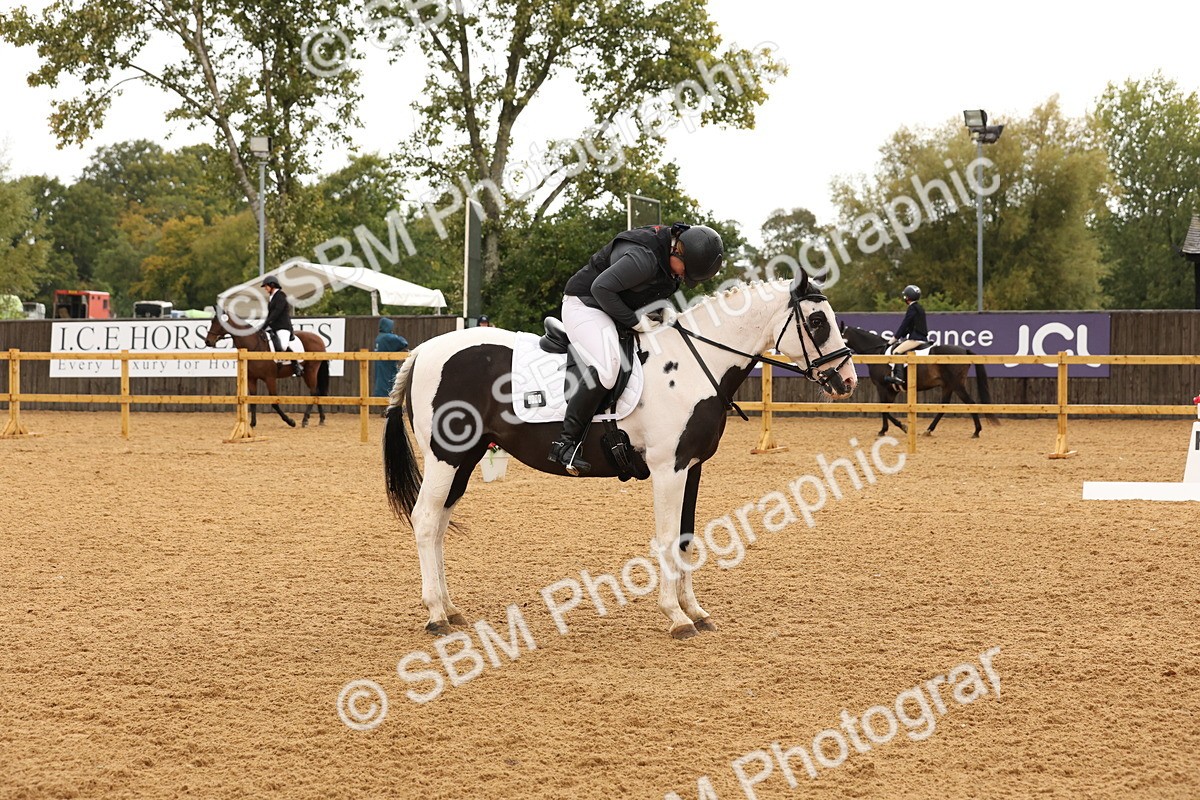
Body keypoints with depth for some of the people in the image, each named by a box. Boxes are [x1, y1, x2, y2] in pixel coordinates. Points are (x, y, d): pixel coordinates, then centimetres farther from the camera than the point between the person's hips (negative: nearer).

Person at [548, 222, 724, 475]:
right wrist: (635, 321, -25)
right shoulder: (644, 257, -31)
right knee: (607, 366, -32)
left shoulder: (673, 255, -1)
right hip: (585, 305, -11)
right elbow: (601, 287, -32)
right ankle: (565, 443, -30)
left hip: (619, 310, 11)